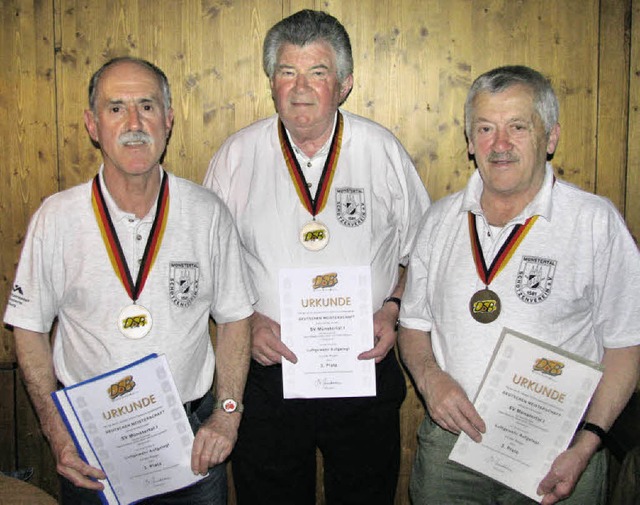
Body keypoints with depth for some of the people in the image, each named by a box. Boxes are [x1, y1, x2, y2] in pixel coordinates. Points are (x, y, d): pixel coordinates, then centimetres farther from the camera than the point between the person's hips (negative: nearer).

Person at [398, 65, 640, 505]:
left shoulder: (597, 222, -7)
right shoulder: (442, 218, 5)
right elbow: (414, 325, 11)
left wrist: (586, 444, -15)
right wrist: (430, 377, -9)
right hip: (449, 444, 3)